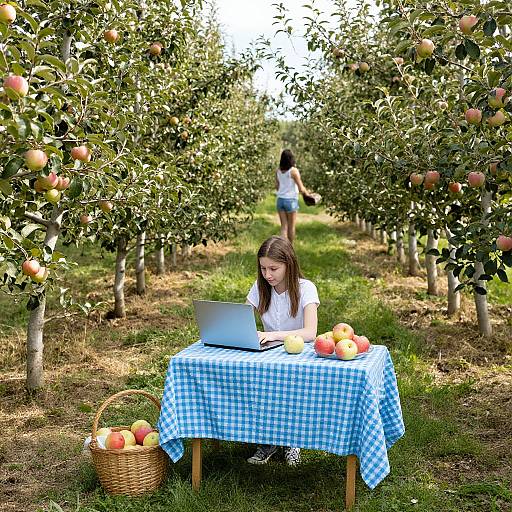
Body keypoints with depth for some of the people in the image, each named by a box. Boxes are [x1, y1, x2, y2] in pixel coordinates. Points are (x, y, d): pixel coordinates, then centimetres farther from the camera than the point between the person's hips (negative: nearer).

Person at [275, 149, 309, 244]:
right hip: (291, 200, -4)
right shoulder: (294, 171, -14)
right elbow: (301, 189, -12)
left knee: (284, 226, 8)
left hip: (280, 200, 5)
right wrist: (306, 193, 7)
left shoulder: (278, 171, 2)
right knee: (291, 227, 12)